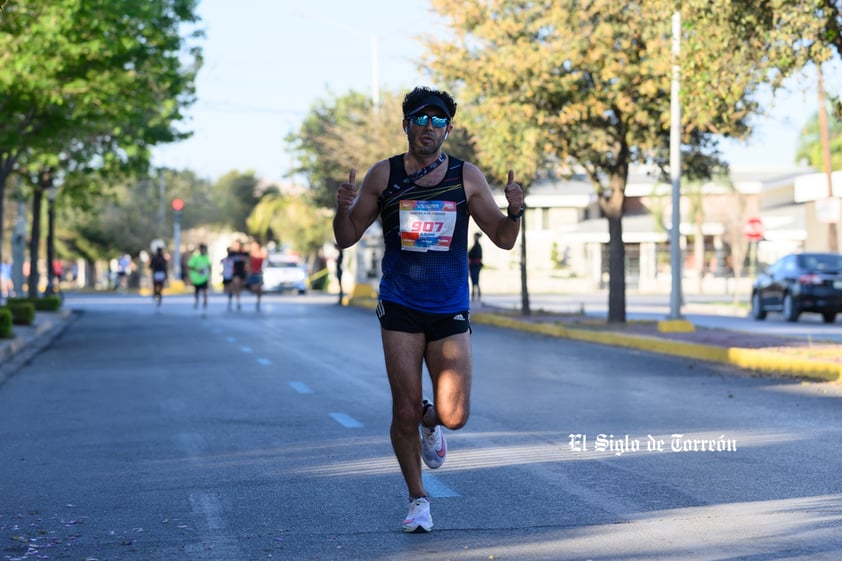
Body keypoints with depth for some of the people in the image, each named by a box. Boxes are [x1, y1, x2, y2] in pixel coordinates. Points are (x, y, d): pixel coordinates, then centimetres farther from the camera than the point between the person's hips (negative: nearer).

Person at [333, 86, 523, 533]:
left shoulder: (467, 177, 3)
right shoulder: (383, 175, 2)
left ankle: (429, 421, 31)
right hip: (400, 309, 0)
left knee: (454, 416, -7)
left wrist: (514, 211, -15)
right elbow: (347, 238, 4)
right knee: (404, 411, -2)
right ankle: (418, 500, 18)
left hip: (450, 311, 1)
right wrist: (343, 209, -17)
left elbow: (503, 239, 5)